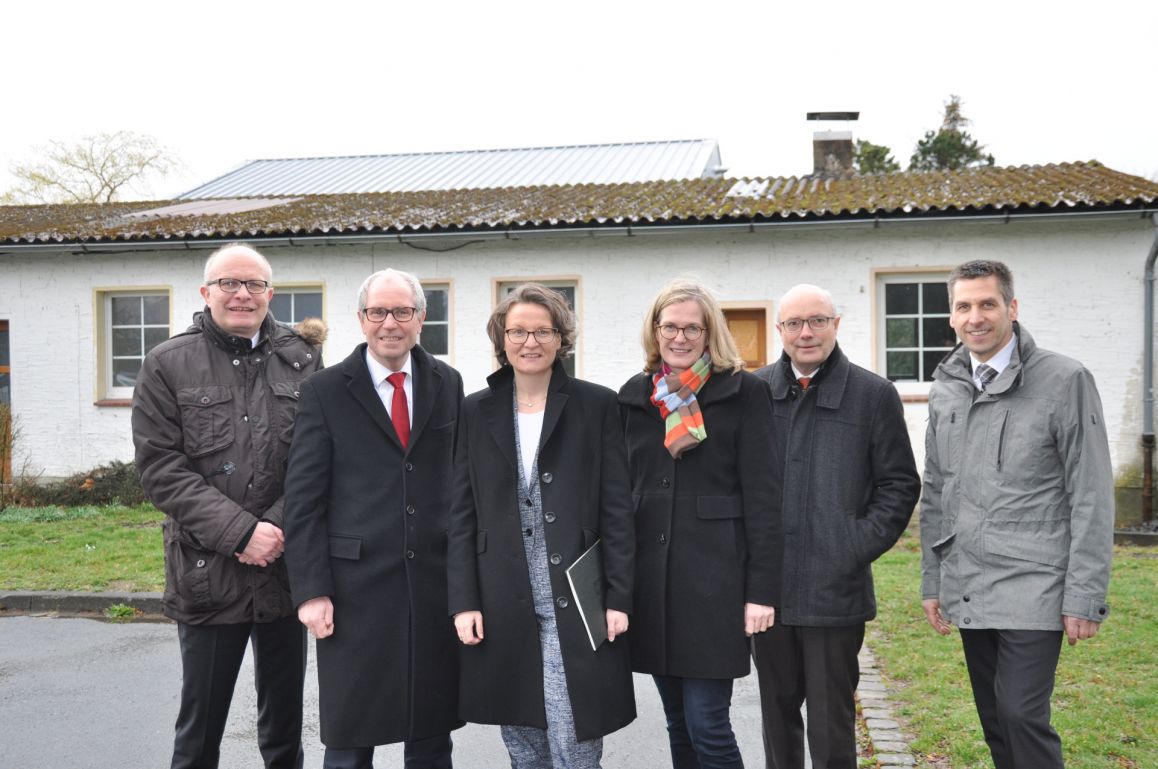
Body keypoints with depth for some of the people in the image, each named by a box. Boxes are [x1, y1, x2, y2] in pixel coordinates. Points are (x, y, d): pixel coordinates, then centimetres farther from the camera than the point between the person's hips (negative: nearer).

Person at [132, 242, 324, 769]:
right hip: (207, 574, -1)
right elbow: (160, 467, -7)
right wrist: (241, 532, -15)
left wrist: (279, 529, -13)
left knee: (285, 725, 15)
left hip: (288, 567, 2)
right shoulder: (168, 365, 0)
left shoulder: (304, 360, 4)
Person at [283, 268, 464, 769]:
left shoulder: (447, 384, 7)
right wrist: (310, 591, -10)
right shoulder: (325, 391, -2)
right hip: (355, 587, -3)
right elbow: (303, 499, -4)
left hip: (436, 586, 3)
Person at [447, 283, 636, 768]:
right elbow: (462, 515, 6)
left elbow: (617, 509, -1)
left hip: (576, 603, -2)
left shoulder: (596, 405, 1)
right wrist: (463, 601, 0)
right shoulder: (477, 412, 7)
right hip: (502, 605, 3)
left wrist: (619, 597, -6)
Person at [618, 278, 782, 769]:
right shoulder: (635, 396, 10)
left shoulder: (744, 393, -3)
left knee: (708, 727, -4)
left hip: (714, 576, -4)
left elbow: (763, 496, -6)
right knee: (679, 727, 13)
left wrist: (762, 589, -10)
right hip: (650, 577, 5)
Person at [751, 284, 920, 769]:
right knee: (777, 713, 15)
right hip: (767, 587, 3)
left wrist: (858, 548, -8)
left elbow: (900, 485, 1)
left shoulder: (874, 395, -1)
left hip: (836, 590, -3)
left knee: (831, 726, 5)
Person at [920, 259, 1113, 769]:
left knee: (1022, 715, -11)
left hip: (1032, 590, -5)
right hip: (967, 591, 6)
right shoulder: (945, 389, 10)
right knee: (995, 723, 12)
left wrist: (1085, 596, -11)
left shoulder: (1065, 381, -6)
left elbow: (1090, 498, -8)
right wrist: (932, 581, 14)